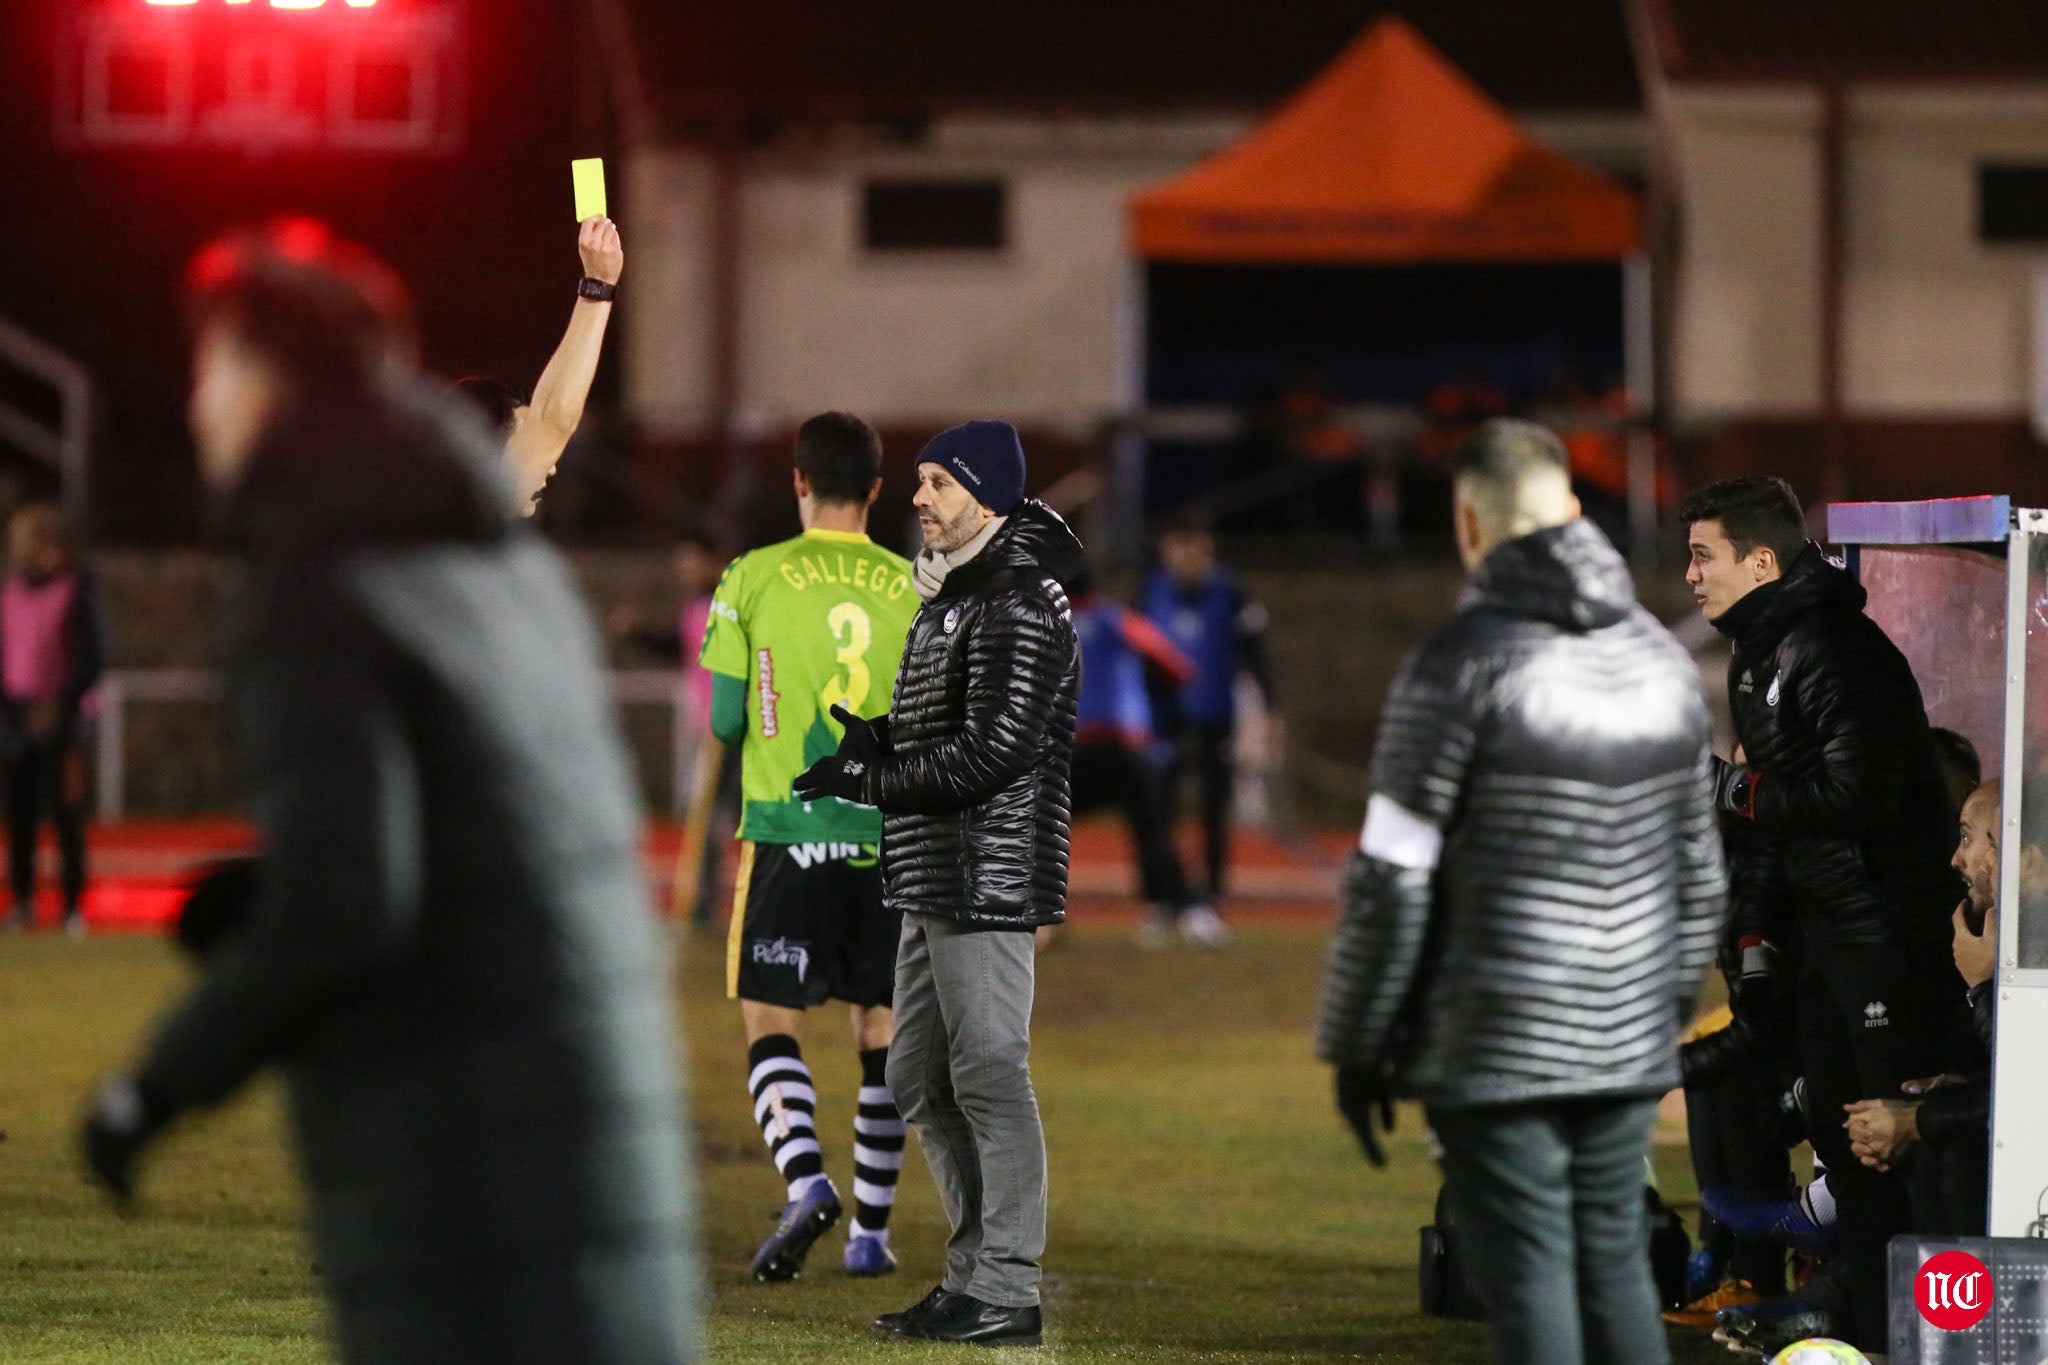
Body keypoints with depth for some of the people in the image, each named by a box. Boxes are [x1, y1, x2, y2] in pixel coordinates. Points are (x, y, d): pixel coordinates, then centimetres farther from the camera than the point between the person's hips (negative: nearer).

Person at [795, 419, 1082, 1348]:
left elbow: (992, 750, -20)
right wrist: (874, 742, 5)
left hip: (988, 882, -11)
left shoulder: (1019, 605, -12)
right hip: (933, 884, 11)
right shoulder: (948, 601, 20)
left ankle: (1006, 1295, -6)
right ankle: (977, 1270, 20)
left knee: (990, 1079, -8)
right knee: (920, 1080, 13)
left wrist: (870, 778, -13)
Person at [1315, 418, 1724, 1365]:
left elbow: (1393, 881, -12)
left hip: (1496, 1052, -6)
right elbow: (1698, 869, 15)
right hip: (1628, 1050, 6)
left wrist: (1356, 1045, -3)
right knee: (1616, 1272, 13)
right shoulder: (1659, 659, 8)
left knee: (1529, 1287, -3)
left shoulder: (1463, 663, -12)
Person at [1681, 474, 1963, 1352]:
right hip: (1822, 925, 10)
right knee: (1835, 1128, 11)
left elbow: (1857, 795, -26)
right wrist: (1756, 938, 17)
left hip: (1891, 918, -10)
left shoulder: (1838, 652, -17)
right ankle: (1867, 1329, 18)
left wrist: (1733, 788, -17)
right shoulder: (1754, 660, 15)